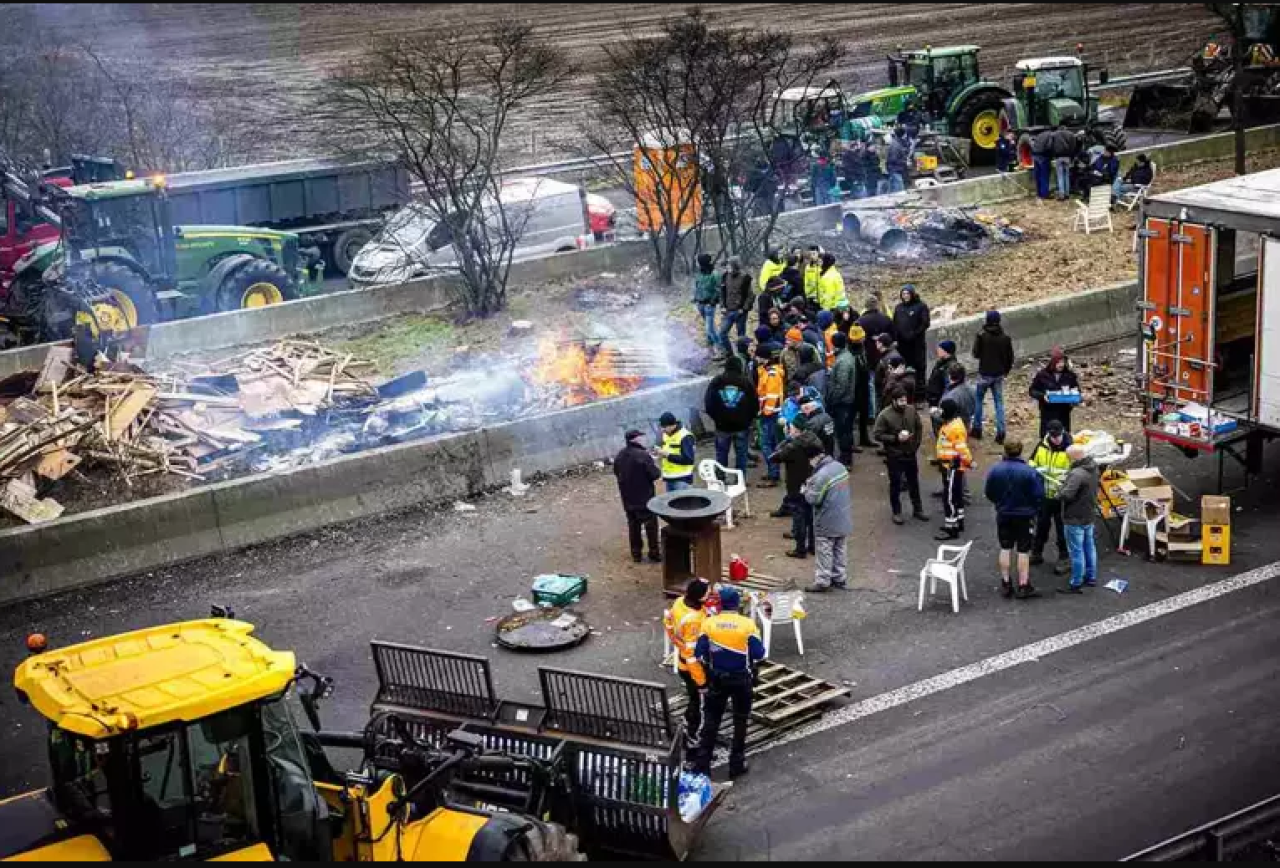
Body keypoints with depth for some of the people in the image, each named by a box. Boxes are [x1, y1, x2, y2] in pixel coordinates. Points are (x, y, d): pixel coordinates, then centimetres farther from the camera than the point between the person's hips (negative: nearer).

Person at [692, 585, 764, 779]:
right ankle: (736, 764, 19)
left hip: (717, 679, 1)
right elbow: (759, 654, -14)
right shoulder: (748, 625, -16)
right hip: (741, 680, -1)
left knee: (711, 720, 14)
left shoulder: (709, 623, -11)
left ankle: (702, 763, 16)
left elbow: (699, 654, -8)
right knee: (740, 721, 14)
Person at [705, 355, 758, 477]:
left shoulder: (716, 381, -2)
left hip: (722, 425, 1)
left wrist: (716, 417, 10)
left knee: (721, 454, 11)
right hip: (741, 426, -1)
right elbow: (755, 405, -3)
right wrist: (748, 419, 10)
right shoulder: (746, 382, -5)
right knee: (741, 454, 9)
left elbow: (708, 402, -1)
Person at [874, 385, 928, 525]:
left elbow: (919, 428, 11)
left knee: (914, 483, 16)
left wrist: (916, 443, 4)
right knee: (895, 485, 6)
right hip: (894, 456, -4)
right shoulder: (884, 415, -17)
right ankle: (897, 512, 20)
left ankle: (918, 510, 29)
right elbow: (878, 434, -15)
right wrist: (896, 438, -21)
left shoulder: (911, 410, -4)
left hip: (910, 454, 4)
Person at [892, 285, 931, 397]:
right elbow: (894, 324, 13)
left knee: (918, 366, -1)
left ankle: (920, 388, 3)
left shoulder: (921, 306, -2)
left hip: (916, 342, -4)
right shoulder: (899, 307, 13)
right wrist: (895, 338, 1)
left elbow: (925, 323, -8)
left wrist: (914, 334, -16)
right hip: (902, 343, 4)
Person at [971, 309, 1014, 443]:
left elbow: (976, 354, -8)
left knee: (978, 400, 15)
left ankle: (977, 429, 19)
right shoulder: (1005, 338, -5)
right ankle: (1000, 433, 5)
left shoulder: (981, 336, -15)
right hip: (999, 375, 3)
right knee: (999, 403, 9)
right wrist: (1006, 370, 19)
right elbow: (1010, 357, 2)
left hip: (984, 374, -3)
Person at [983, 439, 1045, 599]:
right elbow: (1039, 495, -14)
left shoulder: (995, 470, -8)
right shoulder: (1030, 471, -18)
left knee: (1005, 549, 14)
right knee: (1023, 551, 5)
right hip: (1024, 516, -3)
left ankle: (1006, 584, 19)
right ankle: (1023, 586, 7)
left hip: (1003, 515, 3)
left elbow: (989, 494, 1)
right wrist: (1033, 510, 5)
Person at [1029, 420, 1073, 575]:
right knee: (1041, 525, 18)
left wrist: (1067, 477, -29)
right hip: (1043, 494, 5)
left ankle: (1064, 558, 18)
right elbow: (1032, 462, 13)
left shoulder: (1069, 449, -15)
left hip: (1062, 496, -5)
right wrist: (1034, 470, -7)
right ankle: (1036, 553, 33)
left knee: (1062, 528, 6)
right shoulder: (1041, 446, -1)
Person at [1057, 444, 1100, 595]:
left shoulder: (1077, 474, -28)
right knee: (1089, 547, 20)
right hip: (1089, 515, 10)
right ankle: (1091, 577, 32)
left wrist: (1059, 493, -11)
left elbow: (1066, 495, -33)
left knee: (1076, 551, -1)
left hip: (1075, 519, -10)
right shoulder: (1093, 468, 3)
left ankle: (1076, 584, 5)